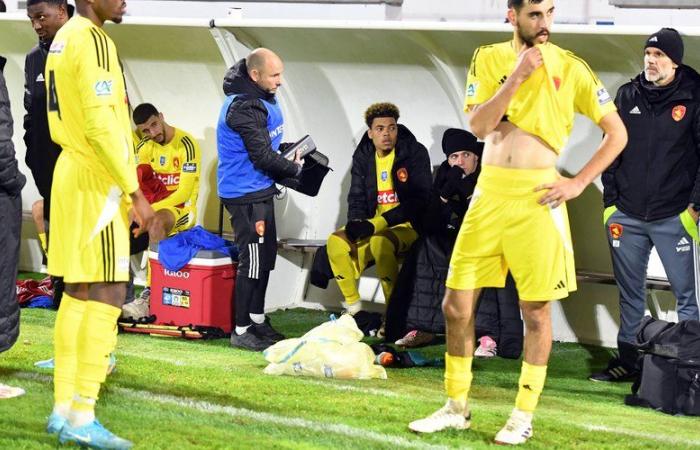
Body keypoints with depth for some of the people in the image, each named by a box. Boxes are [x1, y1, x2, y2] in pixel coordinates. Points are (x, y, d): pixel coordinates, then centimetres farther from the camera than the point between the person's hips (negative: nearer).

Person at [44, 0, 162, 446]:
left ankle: (63, 409, 15)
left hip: (70, 175, 10)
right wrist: (135, 194, -17)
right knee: (106, 297, -9)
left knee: (78, 293, 12)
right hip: (97, 183, -10)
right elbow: (100, 126, -21)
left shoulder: (64, 39, 14)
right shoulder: (94, 40, -15)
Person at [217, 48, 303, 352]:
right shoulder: (243, 107, -22)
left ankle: (257, 320, 29)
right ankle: (241, 331, 1)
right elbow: (262, 157, -21)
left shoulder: (261, 99, 10)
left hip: (260, 192, 10)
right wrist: (294, 168, -8)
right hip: (246, 194, -10)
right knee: (253, 261, -6)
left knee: (266, 256, 17)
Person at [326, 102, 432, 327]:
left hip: (408, 225, -5)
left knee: (380, 242, -37)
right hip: (373, 227, 5)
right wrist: (356, 224, -12)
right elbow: (357, 198, 14)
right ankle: (353, 308, -10)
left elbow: (418, 201, -13)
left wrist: (374, 224, -21)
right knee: (337, 242, -20)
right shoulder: (363, 157, 10)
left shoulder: (415, 153, -6)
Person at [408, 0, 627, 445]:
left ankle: (524, 417, 12)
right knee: (457, 304, 4)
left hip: (537, 196, -3)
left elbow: (617, 132, 2)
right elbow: (478, 125, -7)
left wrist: (578, 183, -6)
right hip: (489, 191, 3)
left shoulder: (570, 67, -1)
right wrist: (517, 76, -16)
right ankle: (457, 408, 19)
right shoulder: (488, 59, 5)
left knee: (536, 310, 1)